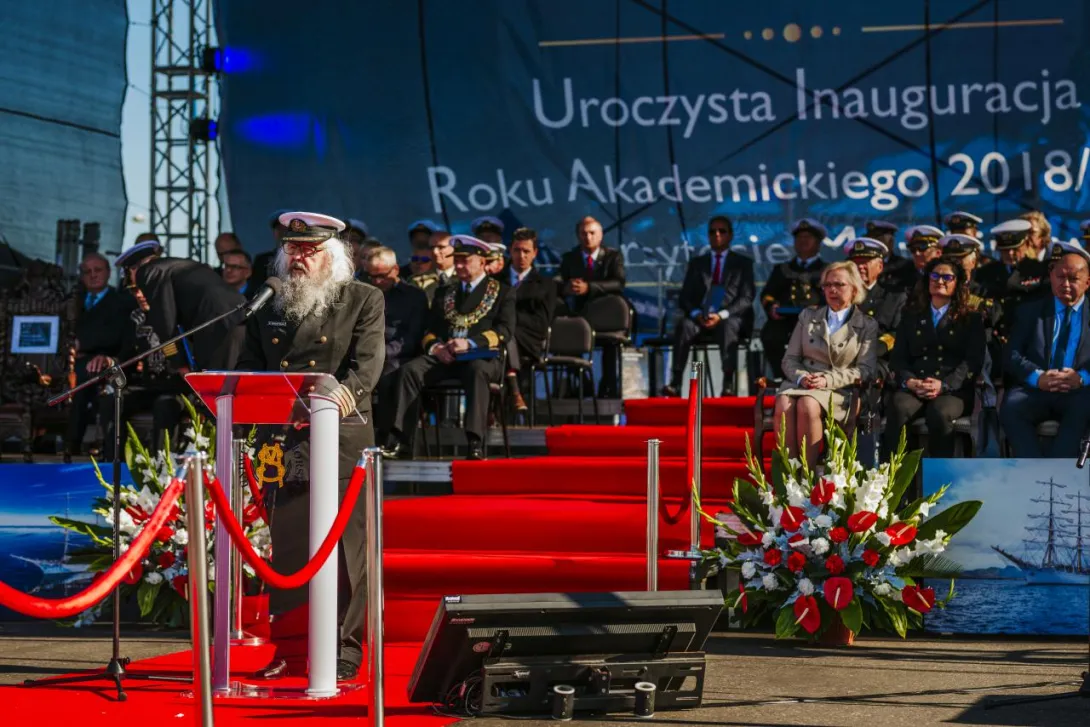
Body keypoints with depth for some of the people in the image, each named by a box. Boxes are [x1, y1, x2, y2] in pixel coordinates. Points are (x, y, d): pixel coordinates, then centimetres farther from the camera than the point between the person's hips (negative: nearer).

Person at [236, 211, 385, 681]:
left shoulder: (364, 301, 5)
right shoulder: (268, 305, 16)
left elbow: (367, 364, -7)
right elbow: (248, 367, 14)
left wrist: (341, 394, -25)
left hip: (340, 439, -3)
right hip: (280, 443, 3)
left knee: (344, 544, -2)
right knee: (284, 544, 3)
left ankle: (346, 647, 4)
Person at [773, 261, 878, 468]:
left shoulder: (867, 326, 11)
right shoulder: (808, 317, 20)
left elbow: (865, 369, 1)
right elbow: (789, 359, 16)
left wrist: (828, 380, -14)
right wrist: (801, 377, -8)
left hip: (838, 390, -3)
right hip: (800, 384, 3)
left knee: (807, 405, -37)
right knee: (784, 405, -34)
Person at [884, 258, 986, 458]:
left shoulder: (971, 319, 17)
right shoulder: (911, 316, 26)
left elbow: (974, 360, 4)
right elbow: (898, 357, 15)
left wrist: (944, 385, -14)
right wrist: (909, 381, -9)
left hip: (953, 390, -2)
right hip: (914, 388, 2)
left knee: (940, 413, -38)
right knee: (897, 409, -34)